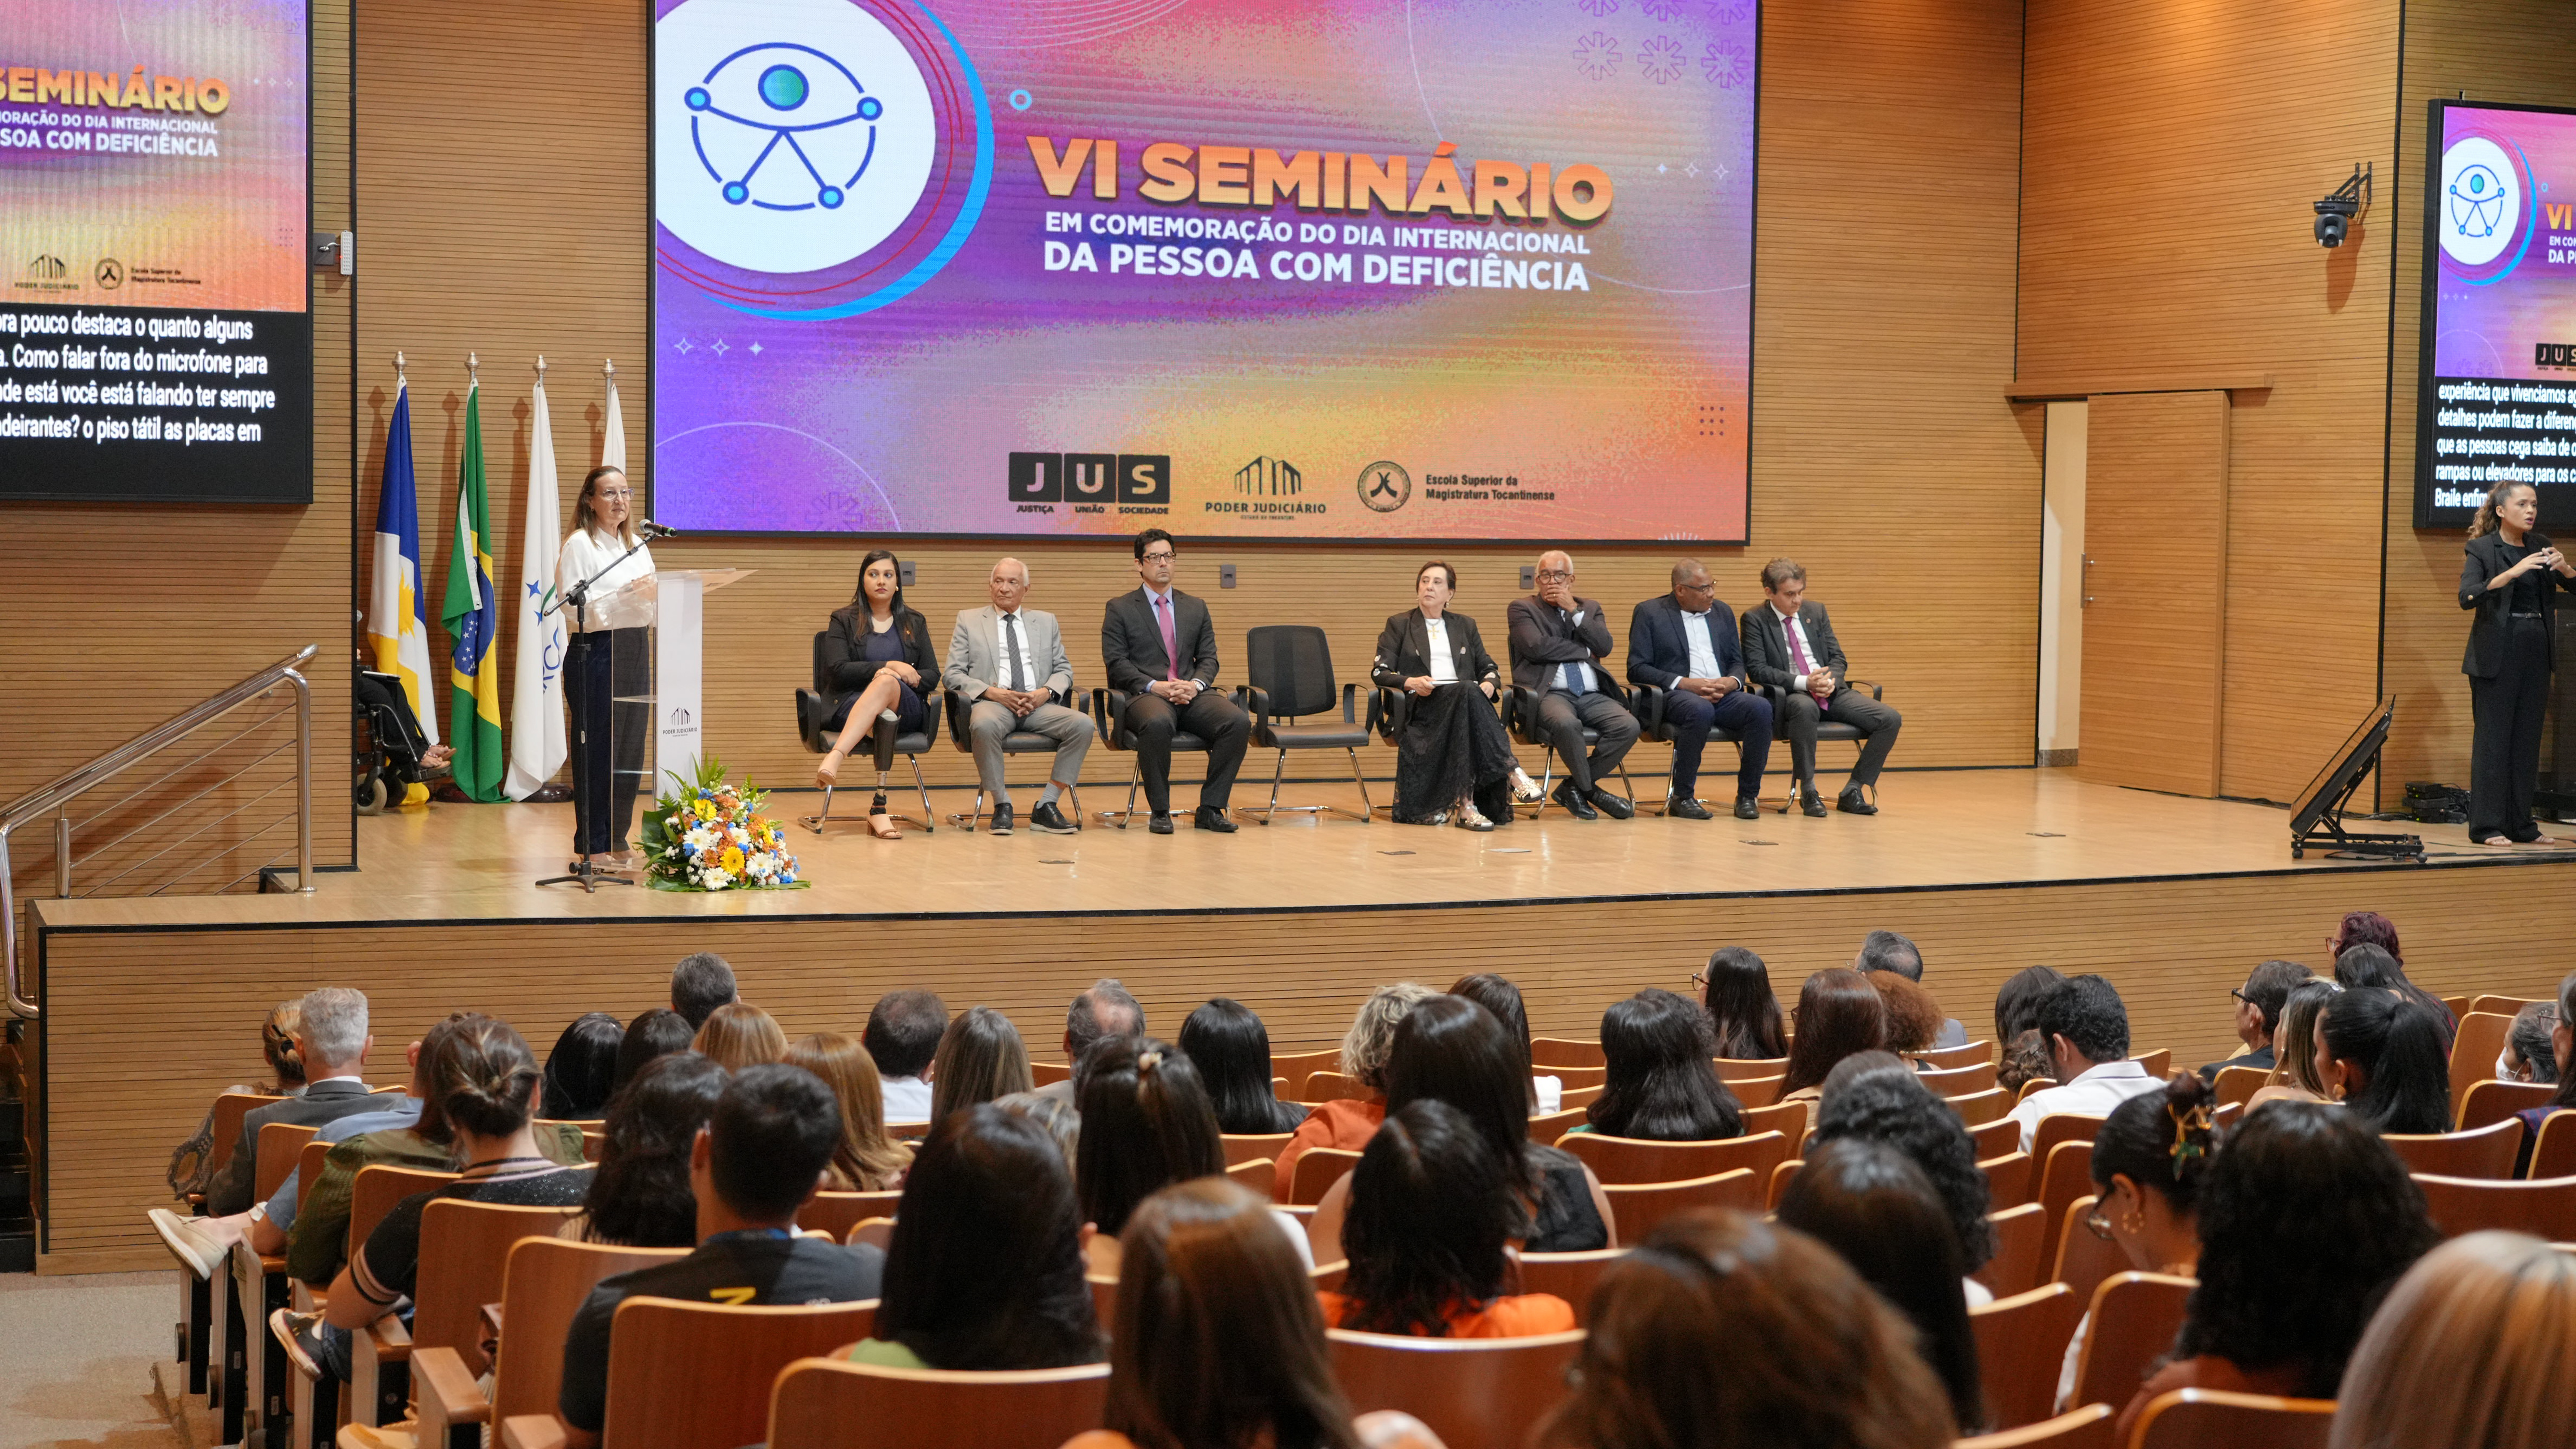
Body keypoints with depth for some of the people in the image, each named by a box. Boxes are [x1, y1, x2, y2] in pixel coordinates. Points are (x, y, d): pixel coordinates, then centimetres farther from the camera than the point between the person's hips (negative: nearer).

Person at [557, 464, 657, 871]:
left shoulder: (638, 546, 16)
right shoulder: (579, 545, -5)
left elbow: (652, 609, 17)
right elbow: (573, 609, -15)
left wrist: (653, 593, -4)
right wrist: (624, 595, -21)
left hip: (636, 652, 7)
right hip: (595, 653, -7)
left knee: (631, 747, 8)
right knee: (597, 750, -5)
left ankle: (617, 839, 17)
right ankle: (592, 847, 1)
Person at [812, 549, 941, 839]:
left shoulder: (915, 622, 21)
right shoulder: (843, 620, 13)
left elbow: (932, 675, 12)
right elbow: (837, 670, -3)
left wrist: (892, 678, -11)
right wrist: (890, 666, -13)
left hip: (907, 708, 1)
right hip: (850, 705, -1)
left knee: (886, 684, -38)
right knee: (884, 714, -41)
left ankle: (834, 758, -58)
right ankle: (878, 804, -54)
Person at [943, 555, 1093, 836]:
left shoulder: (1046, 622, 22)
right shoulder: (968, 620, 14)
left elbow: (1064, 670, 17)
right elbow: (954, 675, 6)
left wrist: (1045, 692, -6)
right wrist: (992, 692, -11)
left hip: (1038, 706, 3)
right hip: (993, 703, -3)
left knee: (1083, 724, -26)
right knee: (984, 725, -40)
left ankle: (1045, 808, -20)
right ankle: (1002, 807, -22)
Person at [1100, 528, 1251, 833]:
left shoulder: (1196, 609, 22)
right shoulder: (1120, 609, 11)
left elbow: (1209, 659, 15)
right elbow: (1116, 662, 1)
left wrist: (1196, 685, -8)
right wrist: (1154, 686, -15)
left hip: (1192, 694, 4)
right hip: (1144, 695, -4)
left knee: (1239, 721, -27)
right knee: (1158, 724, -41)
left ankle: (1210, 809, -18)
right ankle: (1160, 811, -24)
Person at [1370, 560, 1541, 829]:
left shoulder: (1465, 626, 27)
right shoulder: (1399, 625, 17)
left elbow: (1489, 667, 22)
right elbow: (1380, 672, 6)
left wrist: (1490, 683, -4)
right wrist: (1410, 682, -15)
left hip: (1464, 702, 3)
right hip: (1420, 707, -3)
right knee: (1467, 690, -37)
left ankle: (1467, 801, -48)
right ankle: (1510, 770, -45)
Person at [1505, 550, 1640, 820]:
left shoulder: (1590, 608, 23)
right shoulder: (1522, 609, 11)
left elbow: (1604, 647, 4)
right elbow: (1538, 647, -8)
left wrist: (1574, 611, -1)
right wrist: (1585, 651, 2)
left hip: (1593, 696, 5)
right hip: (1550, 694, -4)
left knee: (1629, 726, -25)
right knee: (1567, 724, -39)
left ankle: (1573, 788, -7)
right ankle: (1589, 789, -11)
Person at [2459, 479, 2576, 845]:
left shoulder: (2539, 546, 11)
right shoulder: (2482, 549, -5)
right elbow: (2467, 597, -19)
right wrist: (2513, 572, -29)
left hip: (2536, 654, 6)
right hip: (2496, 656, -6)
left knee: (2527, 740, 8)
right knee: (2493, 739, -4)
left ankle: (2520, 826, 14)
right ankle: (2487, 827, 0)